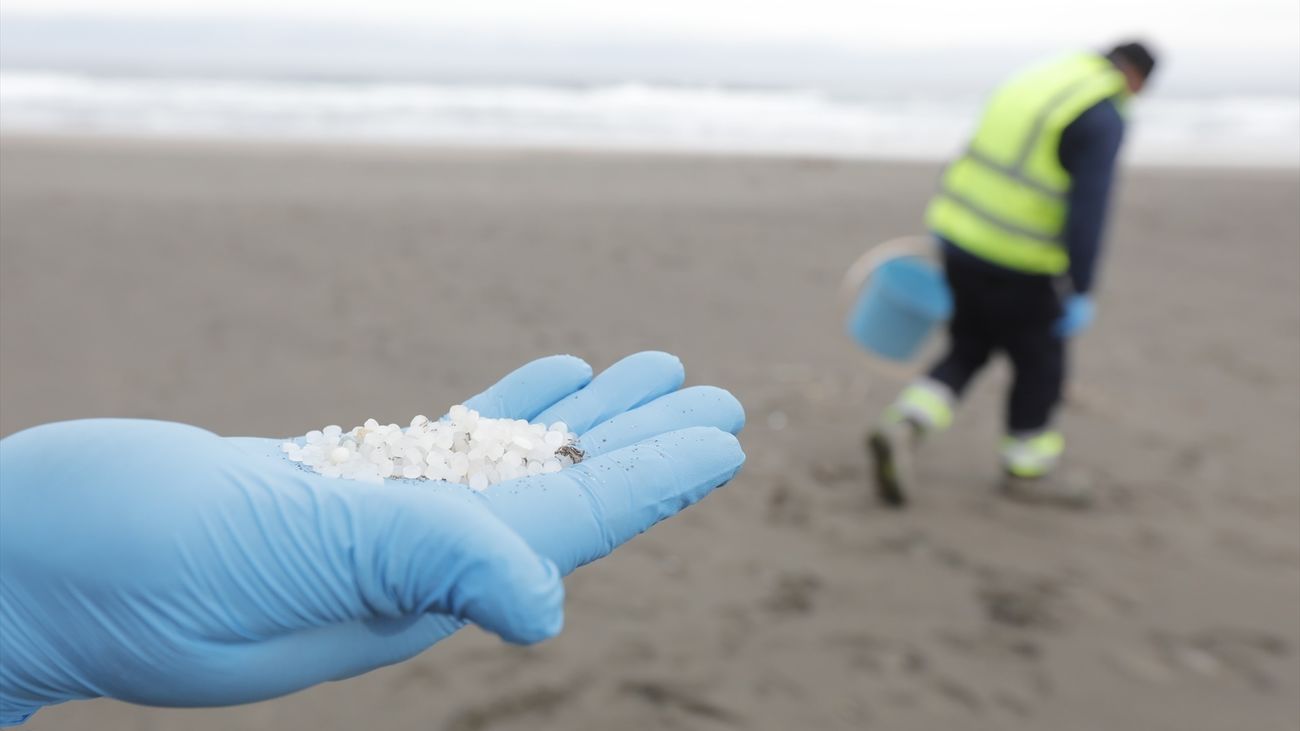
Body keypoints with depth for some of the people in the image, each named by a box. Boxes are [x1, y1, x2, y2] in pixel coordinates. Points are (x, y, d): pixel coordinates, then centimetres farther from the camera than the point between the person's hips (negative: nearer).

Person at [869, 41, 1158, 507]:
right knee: (1040, 365, 14)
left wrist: (943, 240, 21)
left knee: (968, 352, 19)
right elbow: (1087, 210, -21)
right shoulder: (1103, 118, -11)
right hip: (1016, 266, -7)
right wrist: (1081, 294, -18)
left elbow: (971, 166, 16)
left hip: (960, 239, 7)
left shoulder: (1030, 83, 14)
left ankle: (901, 430, -1)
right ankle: (1026, 468, 29)